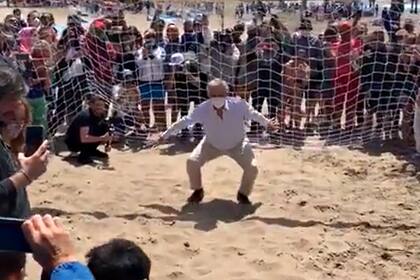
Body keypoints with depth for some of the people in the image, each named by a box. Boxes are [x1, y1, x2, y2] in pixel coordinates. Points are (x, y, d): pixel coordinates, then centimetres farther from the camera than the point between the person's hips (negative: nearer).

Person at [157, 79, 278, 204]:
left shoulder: (239, 104, -31)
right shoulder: (203, 109, -29)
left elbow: (253, 114, -9)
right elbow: (185, 121, -16)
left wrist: (267, 123, 6)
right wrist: (166, 134, -11)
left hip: (237, 144, -1)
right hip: (212, 144, 1)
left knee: (252, 168, -17)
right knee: (192, 162, -16)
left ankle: (243, 194, 14)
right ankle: (198, 191, 12)